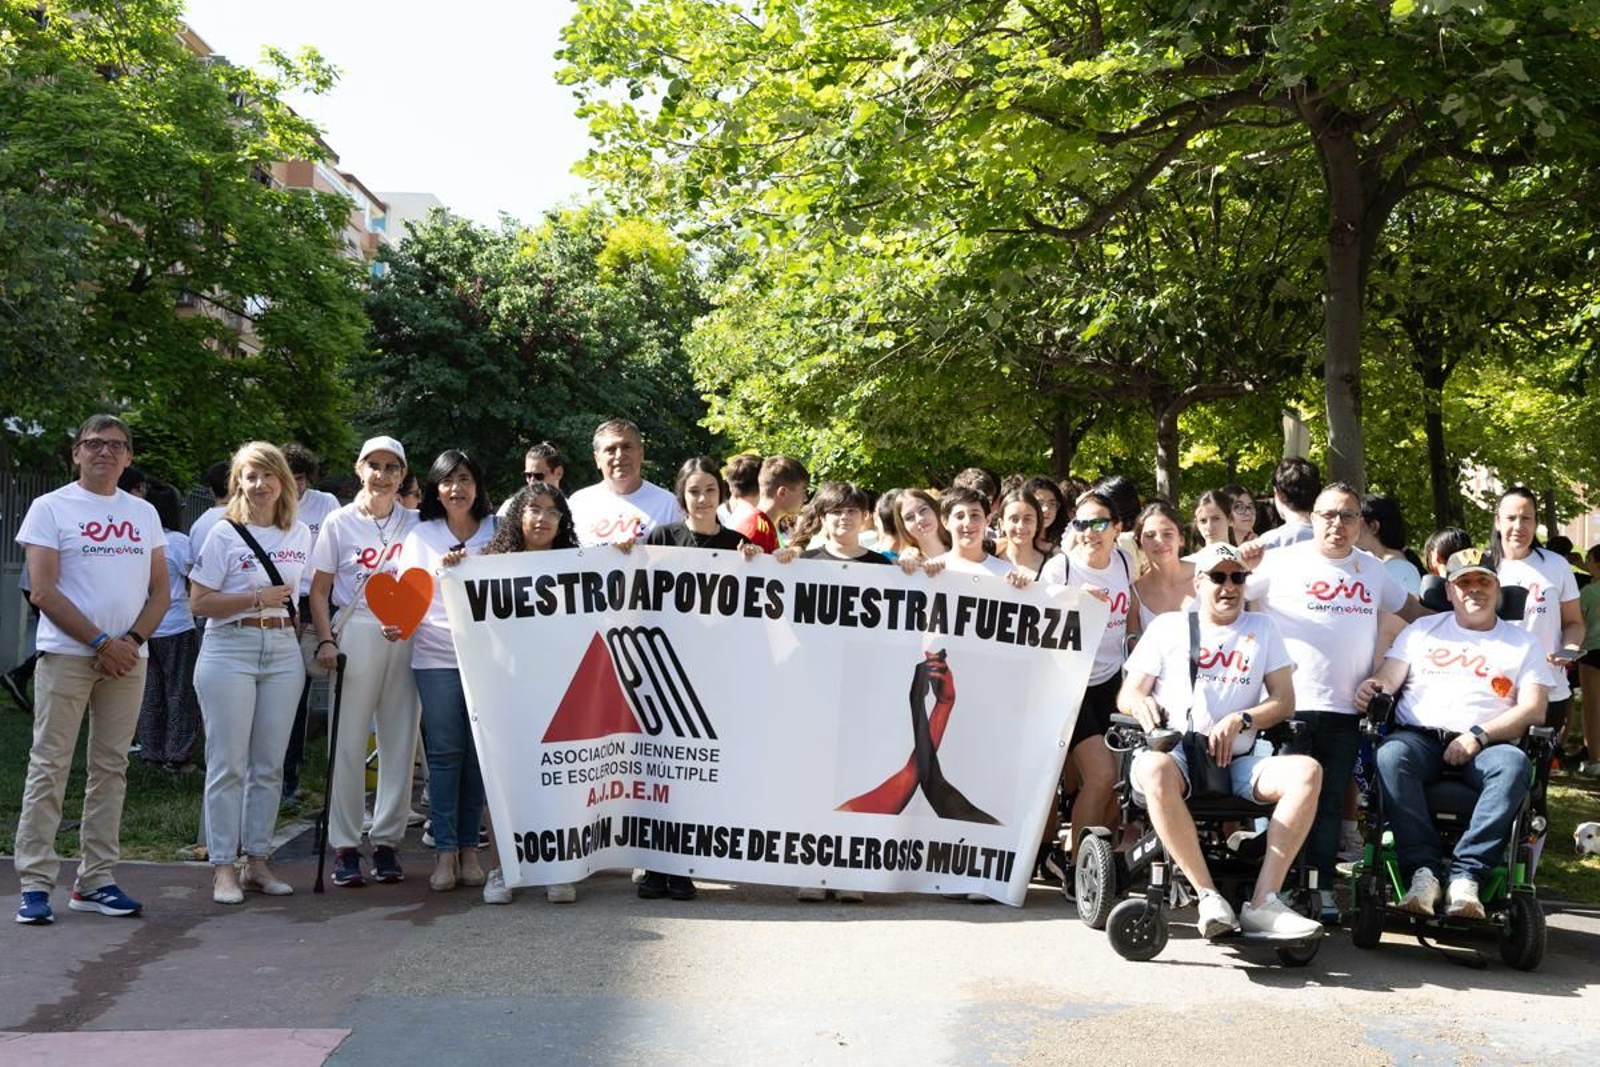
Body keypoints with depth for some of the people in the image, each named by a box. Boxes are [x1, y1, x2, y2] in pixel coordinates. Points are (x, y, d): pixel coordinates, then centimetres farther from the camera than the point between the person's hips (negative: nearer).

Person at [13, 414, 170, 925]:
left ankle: (95, 881, 13)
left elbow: (160, 591, 11)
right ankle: (35, 883, 1)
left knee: (111, 769, 6)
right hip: (66, 654, -4)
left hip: (128, 658, 4)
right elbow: (43, 592, -8)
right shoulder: (51, 508, 0)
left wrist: (131, 640, -6)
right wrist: (101, 642, -13)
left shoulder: (144, 514, 13)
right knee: (49, 767, -4)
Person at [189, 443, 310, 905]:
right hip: (230, 651, -4)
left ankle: (257, 860, 17)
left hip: (283, 652, 4)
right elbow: (199, 602, -6)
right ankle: (223, 867, 5)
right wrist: (258, 598, -14)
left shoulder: (301, 534, 10)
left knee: (269, 764, 8)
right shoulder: (225, 533, -3)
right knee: (228, 764, -2)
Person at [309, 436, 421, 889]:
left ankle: (387, 840, 15)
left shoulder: (414, 524, 10)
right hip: (354, 635, -2)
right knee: (349, 741, -1)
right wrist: (325, 641, -8)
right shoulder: (339, 523, 5)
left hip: (407, 639, 2)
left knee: (400, 740, 4)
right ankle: (344, 845, 7)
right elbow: (319, 591, 4)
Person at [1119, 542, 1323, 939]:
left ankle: (1263, 902, -30)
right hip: (1178, 749, -2)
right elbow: (1127, 694, 13)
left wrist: (1239, 721, -8)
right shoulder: (1169, 626, 16)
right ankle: (1209, 897, -33)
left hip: (1240, 758, 2)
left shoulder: (1261, 628, 21)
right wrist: (1141, 703, -13)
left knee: (1307, 770, -27)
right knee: (1154, 769, -38)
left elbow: (1284, 701, 12)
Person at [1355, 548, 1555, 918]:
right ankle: (1423, 870, -35)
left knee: (1513, 765, -36)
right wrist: (1373, 686, -16)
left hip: (1487, 745, 0)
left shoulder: (1523, 642, 18)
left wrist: (1478, 736, -11)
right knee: (1390, 756, -35)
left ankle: (1466, 875, -36)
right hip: (1419, 736, 1)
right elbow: (1388, 679, 11)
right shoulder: (1423, 630, 21)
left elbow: (1533, 710, 5)